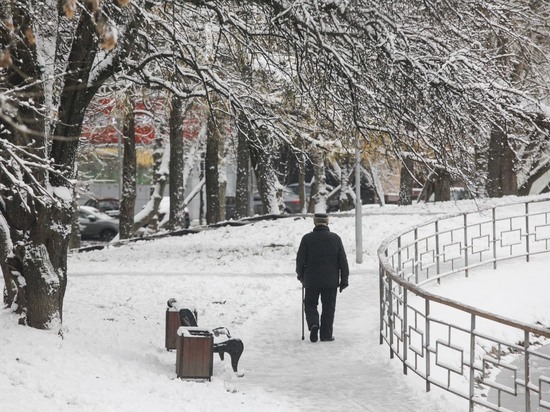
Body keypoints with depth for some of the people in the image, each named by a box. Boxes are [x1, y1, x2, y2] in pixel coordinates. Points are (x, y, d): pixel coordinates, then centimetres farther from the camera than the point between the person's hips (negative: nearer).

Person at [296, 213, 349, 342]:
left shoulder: (307, 238, -5)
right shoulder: (335, 239, -1)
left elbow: (300, 259, -2)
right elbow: (343, 261, 0)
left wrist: (300, 275, 16)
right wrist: (344, 280, 7)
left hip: (311, 280, -1)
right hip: (331, 281, 1)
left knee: (310, 305, 12)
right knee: (328, 307, 9)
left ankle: (313, 324, -13)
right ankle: (326, 334, 8)